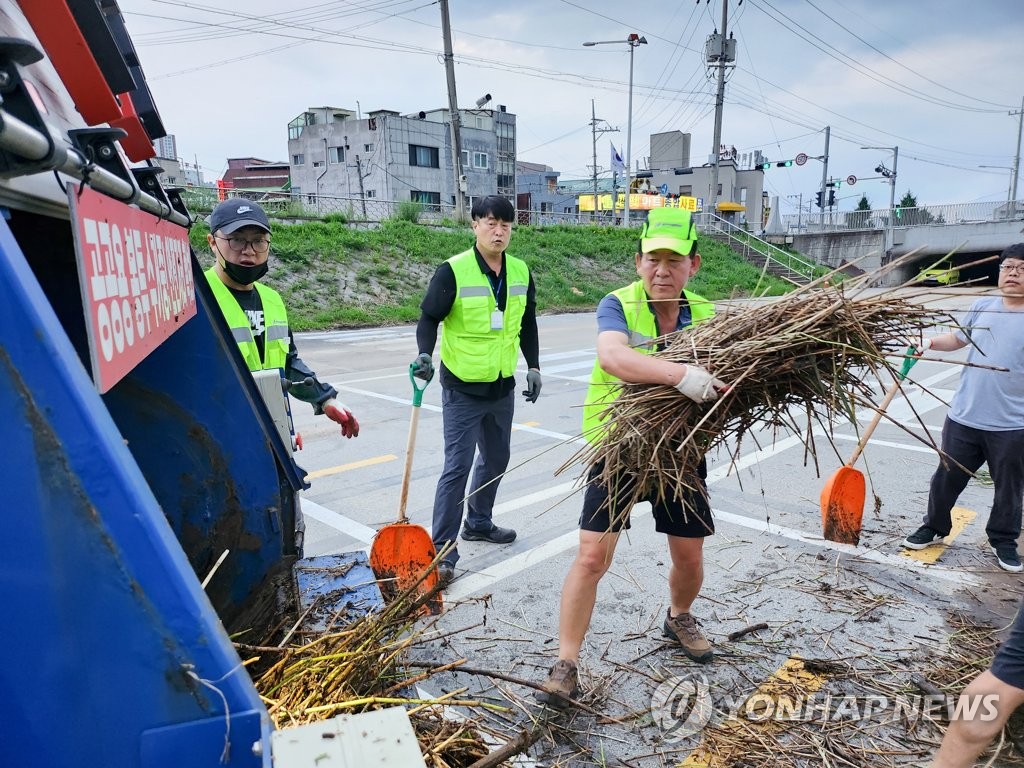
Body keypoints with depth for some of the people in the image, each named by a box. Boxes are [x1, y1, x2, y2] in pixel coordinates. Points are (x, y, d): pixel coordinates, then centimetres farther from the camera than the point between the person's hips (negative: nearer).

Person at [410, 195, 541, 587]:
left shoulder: (521, 272, 3)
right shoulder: (453, 271, -14)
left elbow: (527, 325, 14)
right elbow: (429, 317, -9)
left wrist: (533, 367, 10)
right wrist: (425, 353, -26)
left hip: (503, 388, 6)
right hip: (462, 389, -6)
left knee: (496, 459, 19)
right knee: (457, 467, -6)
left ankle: (479, 523, 39)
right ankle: (443, 551, 3)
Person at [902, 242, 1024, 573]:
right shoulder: (981, 307, 2)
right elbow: (958, 338, 19)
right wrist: (931, 342, 0)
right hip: (964, 418, 3)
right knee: (948, 477, 14)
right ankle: (935, 527, 32)